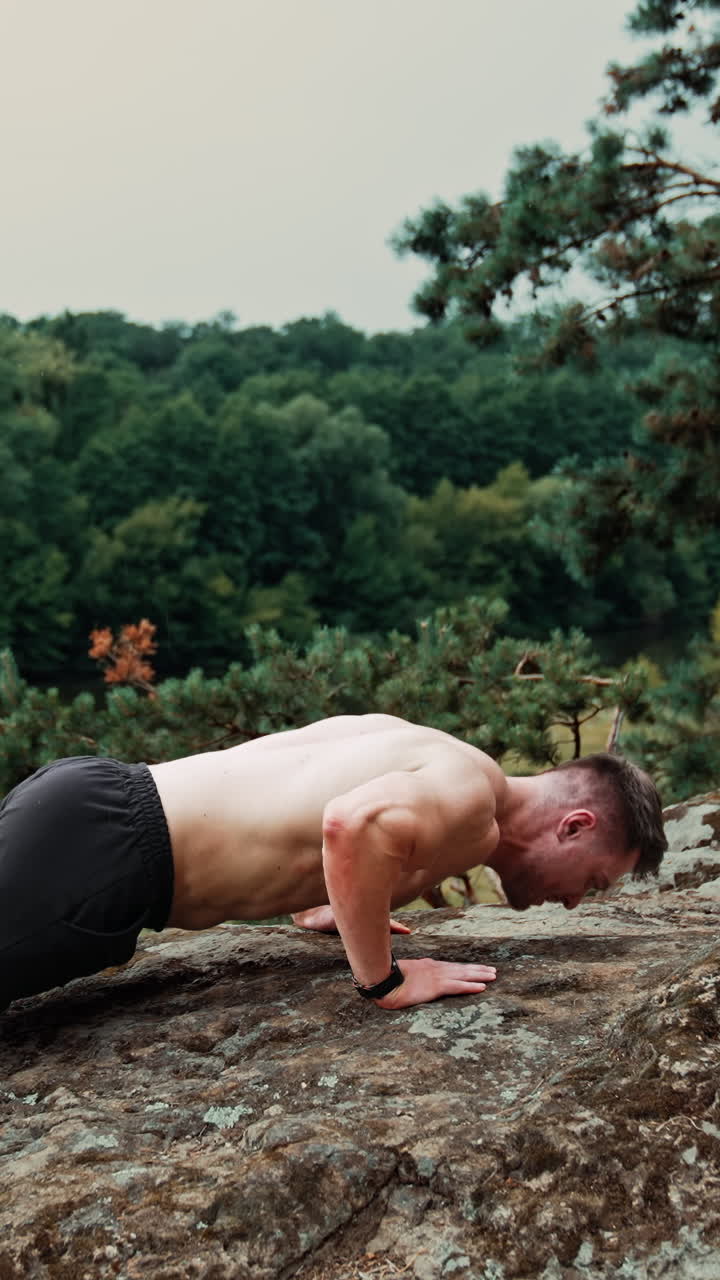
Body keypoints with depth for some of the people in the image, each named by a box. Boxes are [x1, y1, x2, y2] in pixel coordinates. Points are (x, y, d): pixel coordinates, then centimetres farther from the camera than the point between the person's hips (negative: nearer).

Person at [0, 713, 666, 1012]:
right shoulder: (476, 797, -10)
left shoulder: (408, 740, 18)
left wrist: (310, 904, 32)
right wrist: (385, 981, -18)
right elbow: (355, 824, -33)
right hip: (100, 855, -9)